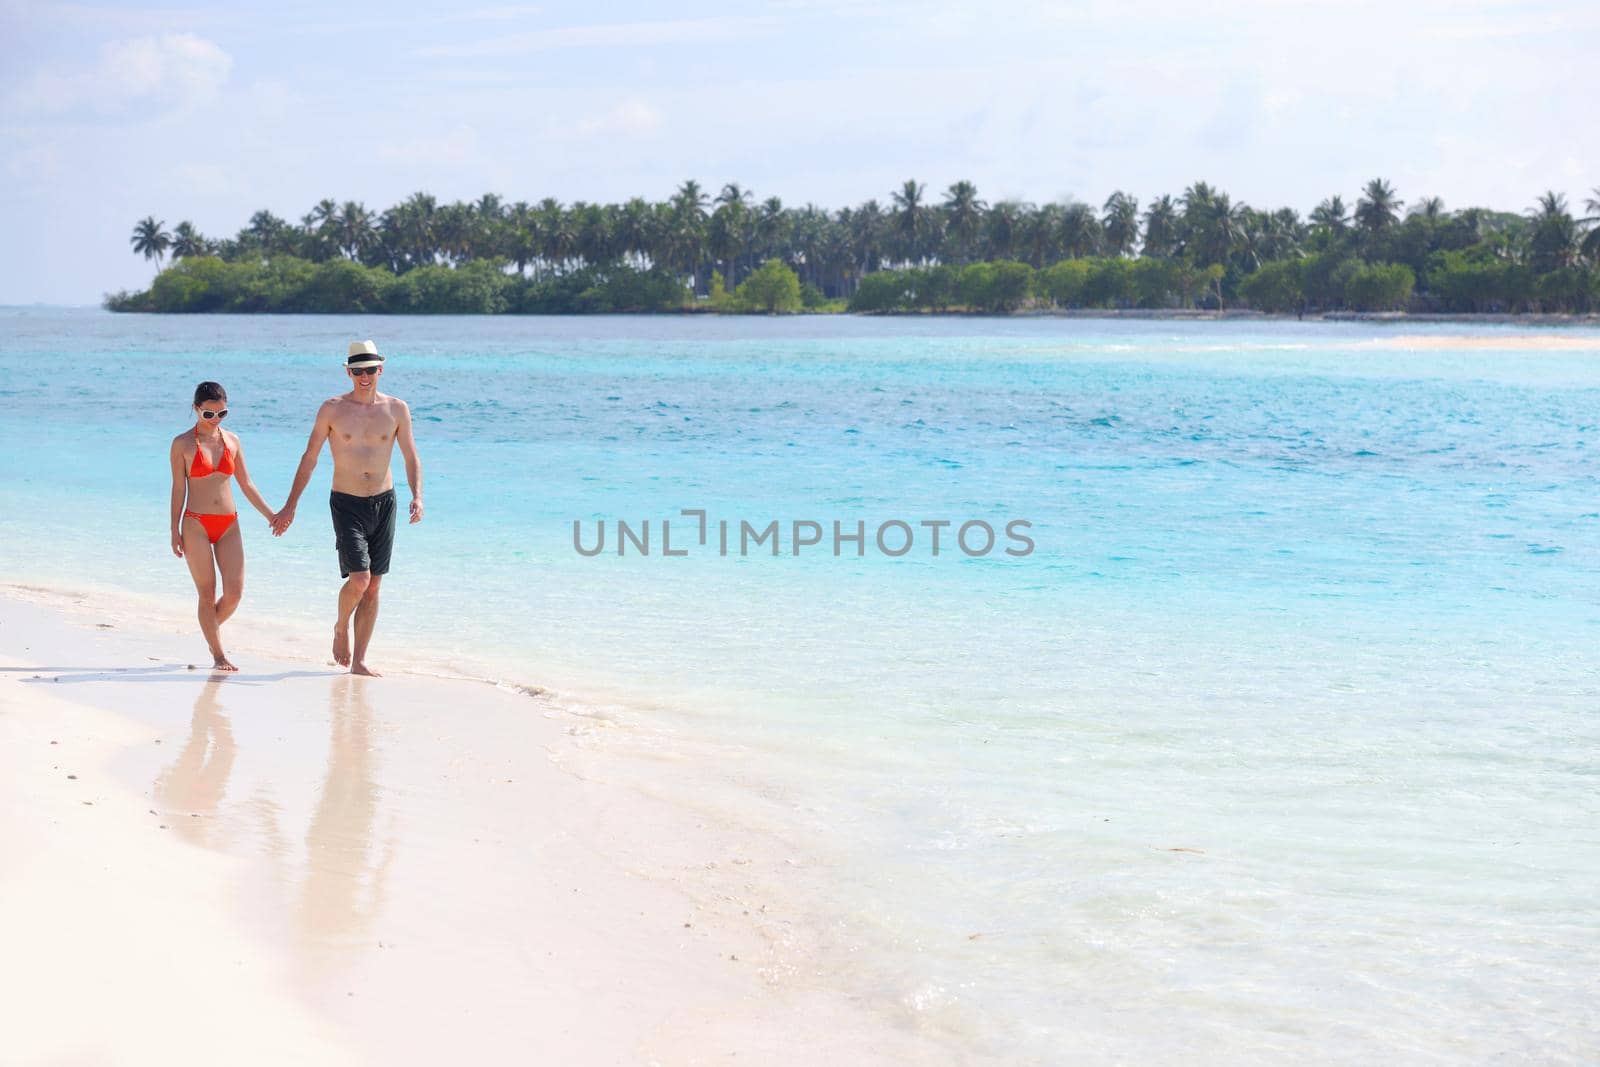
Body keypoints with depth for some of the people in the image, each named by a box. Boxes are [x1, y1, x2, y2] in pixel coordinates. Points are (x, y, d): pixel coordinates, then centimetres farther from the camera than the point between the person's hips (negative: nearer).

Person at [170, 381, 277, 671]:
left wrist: (271, 515, 9)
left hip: (229, 524, 4)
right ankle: (218, 655, 6)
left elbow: (246, 484, 13)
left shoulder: (232, 441, 9)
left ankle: (211, 629, 26)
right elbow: (178, 488, -1)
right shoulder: (183, 444, -1)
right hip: (197, 524, -4)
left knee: (235, 592, -3)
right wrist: (175, 531, -3)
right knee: (207, 593, -2)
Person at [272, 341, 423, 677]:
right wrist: (290, 506, 2)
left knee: (373, 586, 4)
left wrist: (417, 496, -11)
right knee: (359, 579, -16)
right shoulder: (332, 409, -3)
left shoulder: (397, 409, 1)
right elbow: (309, 458, 3)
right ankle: (341, 628, 15)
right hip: (346, 504, -3)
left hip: (384, 503, 3)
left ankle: (358, 660, 12)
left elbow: (411, 457, 6)